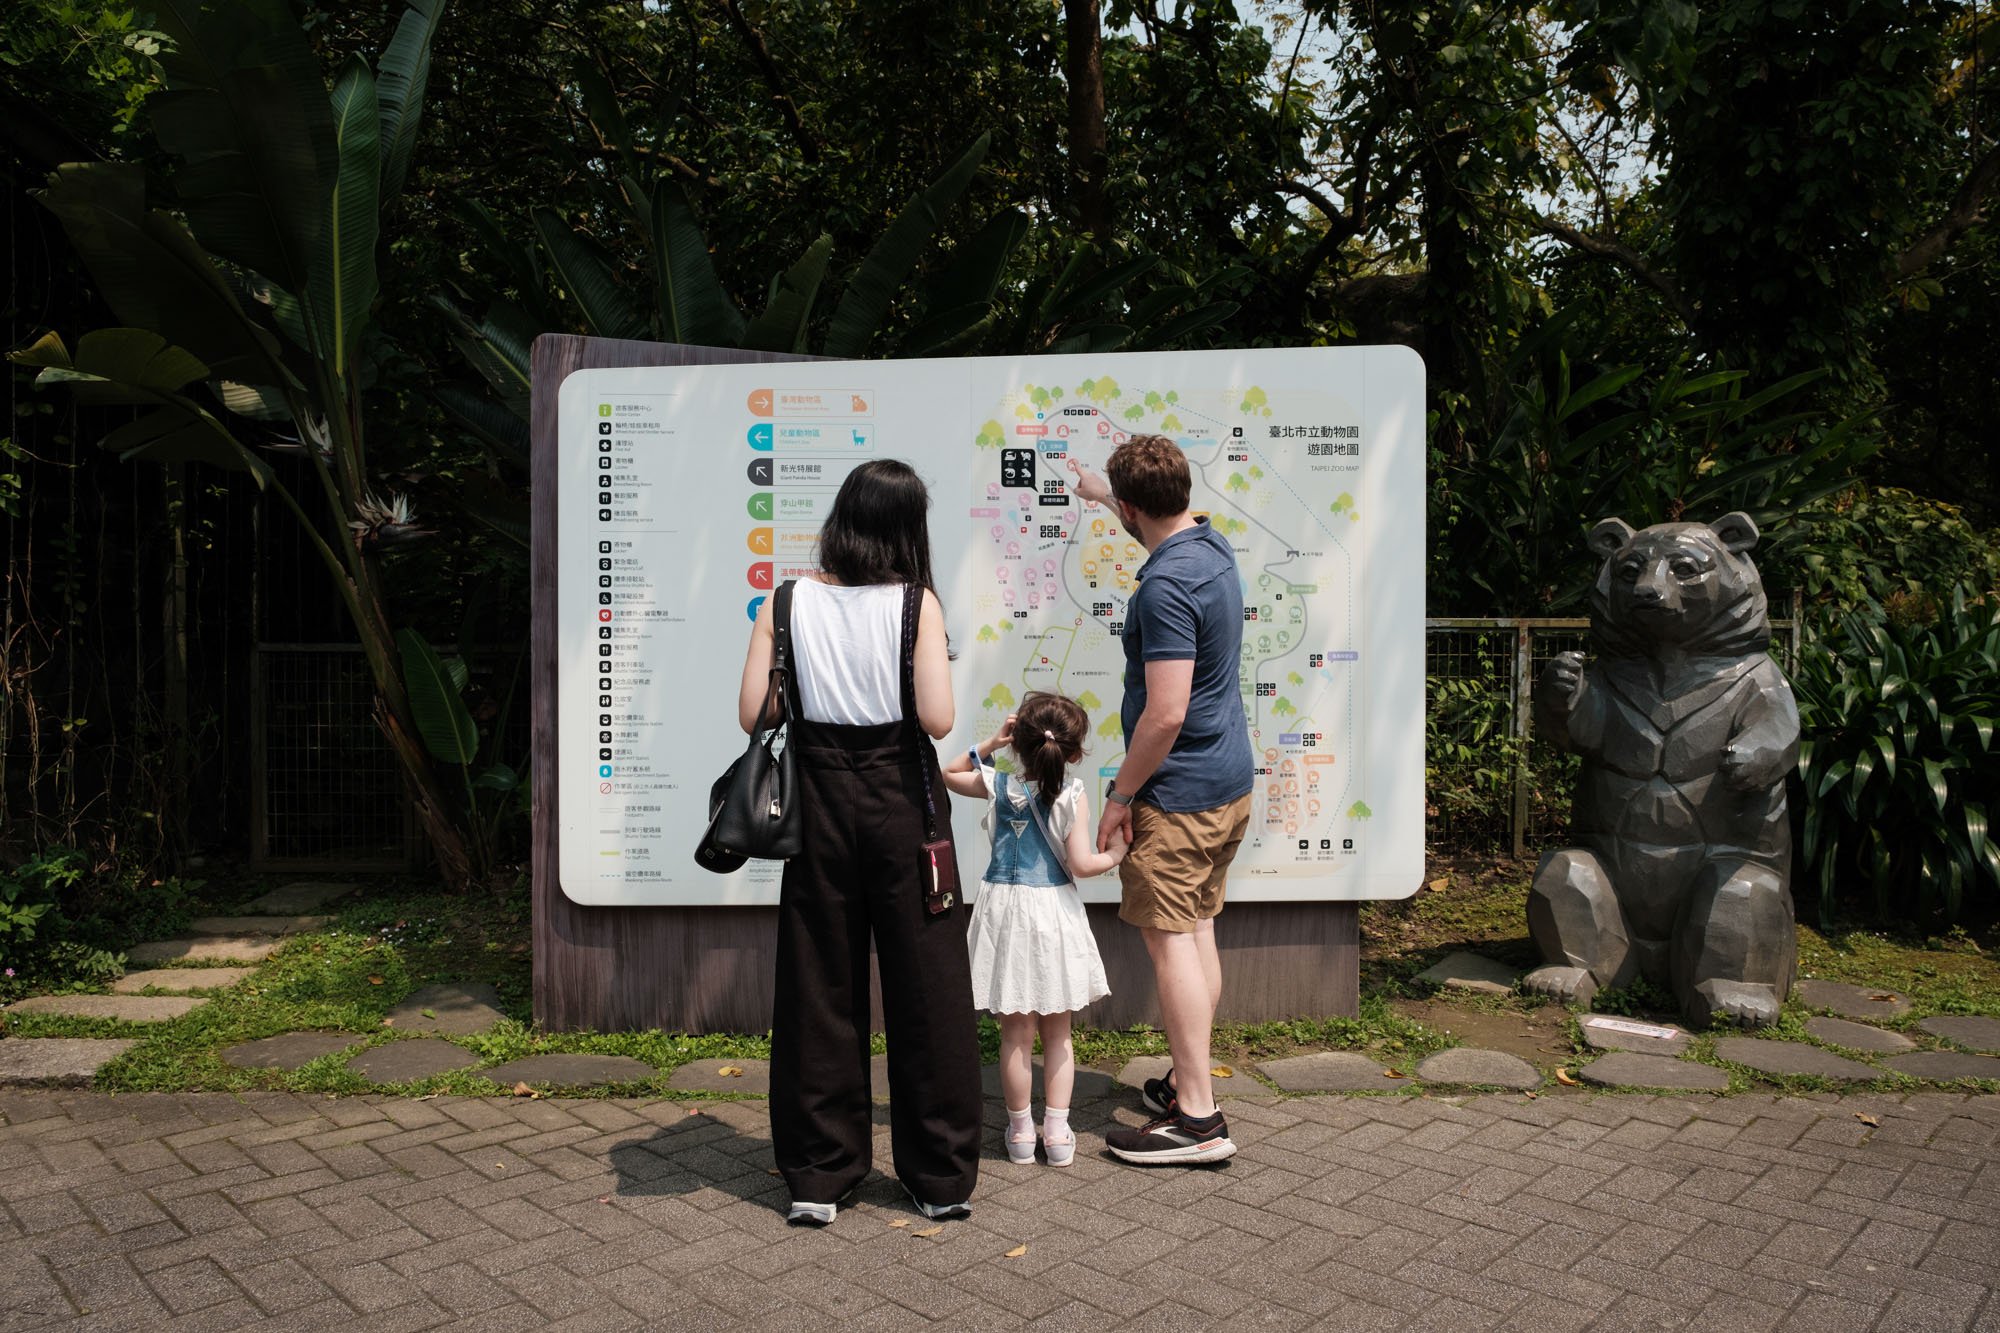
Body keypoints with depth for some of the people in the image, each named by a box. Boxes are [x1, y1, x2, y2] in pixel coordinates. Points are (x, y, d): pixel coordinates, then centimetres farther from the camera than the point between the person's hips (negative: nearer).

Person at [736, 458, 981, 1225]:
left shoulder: (787, 604, -3)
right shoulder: (916, 604, -9)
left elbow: (753, 714, -4)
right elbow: (938, 719, -17)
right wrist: (895, 695, 4)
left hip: (820, 801, 2)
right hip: (901, 801, -2)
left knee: (819, 987, 12)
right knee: (926, 987, 9)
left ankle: (818, 1178, 21)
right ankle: (941, 1177, 20)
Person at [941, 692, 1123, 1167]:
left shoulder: (997, 785, -4)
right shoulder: (1072, 796, -12)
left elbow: (949, 773, 16)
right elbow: (1080, 865, -15)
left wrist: (991, 742, 8)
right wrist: (1117, 852, 2)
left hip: (1005, 908, 1)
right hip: (1053, 912, -1)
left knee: (1016, 1033, 9)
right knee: (1057, 1031, 13)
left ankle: (1020, 1132, 18)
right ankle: (1057, 1132, 16)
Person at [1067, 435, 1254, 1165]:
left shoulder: (1165, 586, -23)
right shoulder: (1212, 545, 6)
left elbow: (1166, 712, -26)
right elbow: (1163, 524, 33)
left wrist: (1121, 794, -15)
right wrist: (1098, 490, 47)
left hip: (1179, 793, -10)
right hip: (1231, 782, 10)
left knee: (1170, 940, -3)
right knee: (1198, 930, 16)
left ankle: (1197, 1117, 2)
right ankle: (1187, 1080, 28)